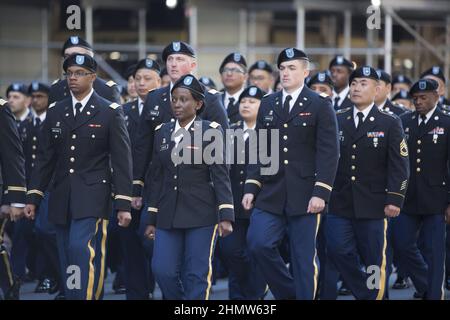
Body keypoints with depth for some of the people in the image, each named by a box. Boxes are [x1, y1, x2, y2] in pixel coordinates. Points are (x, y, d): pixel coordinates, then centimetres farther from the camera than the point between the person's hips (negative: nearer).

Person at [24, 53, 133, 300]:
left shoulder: (111, 112, 0)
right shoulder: (55, 112, 12)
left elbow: (121, 161, -3)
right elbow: (45, 159, 13)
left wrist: (123, 205, -8)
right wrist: (33, 197, 6)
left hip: (92, 197, -5)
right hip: (61, 199, 5)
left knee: (82, 249, -20)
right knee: (68, 260, 6)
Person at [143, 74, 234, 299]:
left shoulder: (211, 131, -4)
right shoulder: (162, 132, 10)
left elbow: (220, 175, -6)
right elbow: (158, 178, 13)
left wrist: (226, 216, -13)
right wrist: (152, 220, 12)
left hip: (201, 214, -4)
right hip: (168, 216, 4)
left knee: (196, 275, -4)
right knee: (162, 271, -2)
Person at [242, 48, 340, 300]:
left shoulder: (320, 105, -2)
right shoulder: (268, 105, 12)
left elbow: (329, 153, -7)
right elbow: (259, 150, 13)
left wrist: (321, 192, -15)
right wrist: (251, 187, 4)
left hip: (305, 195, -4)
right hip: (271, 194, 4)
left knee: (304, 257, 0)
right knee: (258, 243, -9)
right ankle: (288, 293, 12)